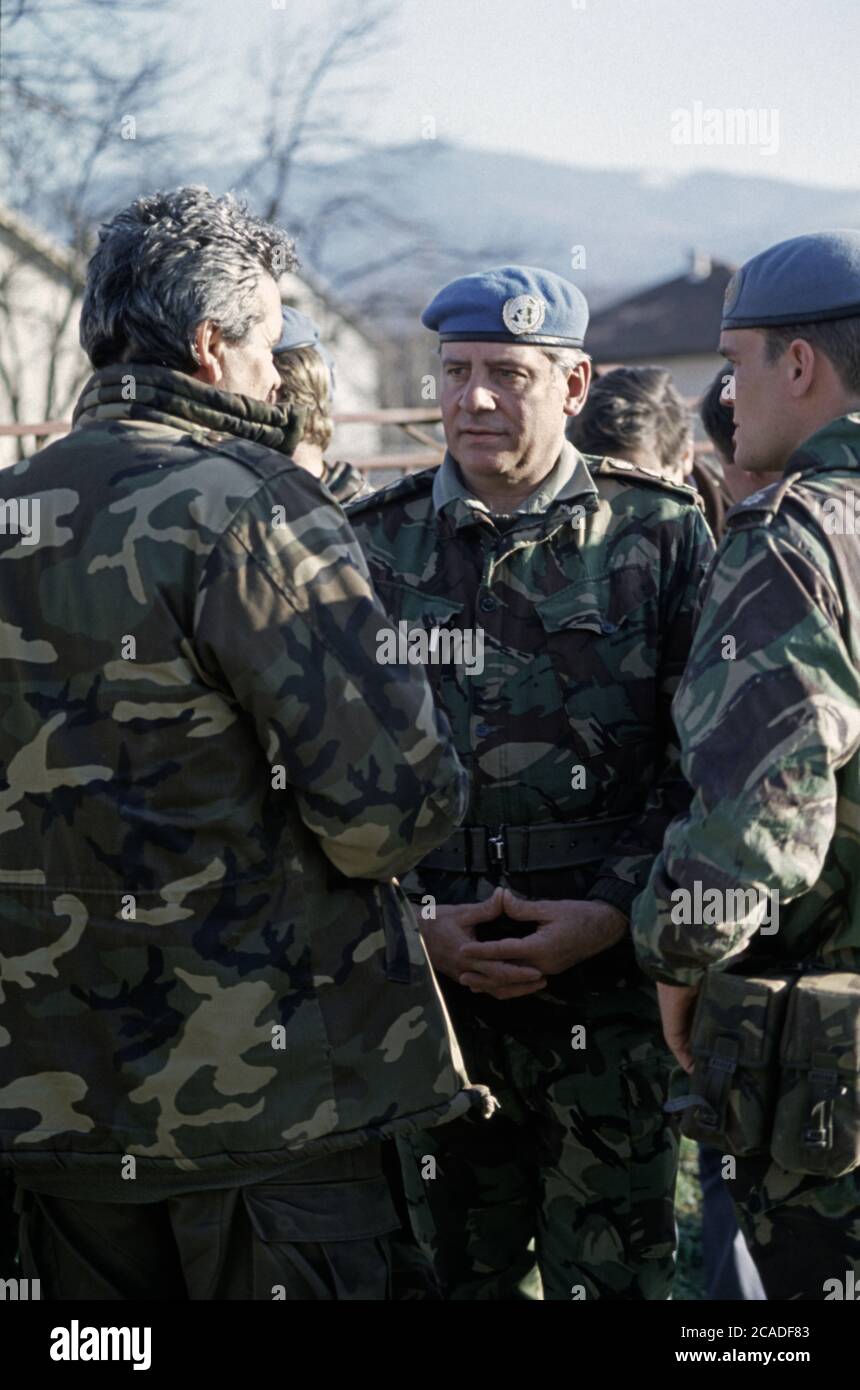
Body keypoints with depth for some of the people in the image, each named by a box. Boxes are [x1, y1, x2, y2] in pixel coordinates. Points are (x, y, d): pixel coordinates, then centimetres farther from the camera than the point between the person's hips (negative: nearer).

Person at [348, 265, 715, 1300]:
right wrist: (412, 922, -6)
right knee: (459, 1265, 12)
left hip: (609, 988, -2)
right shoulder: (373, 545, 6)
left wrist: (613, 914, -12)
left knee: (613, 1269, 3)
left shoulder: (661, 535, 1)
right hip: (428, 982, 2)